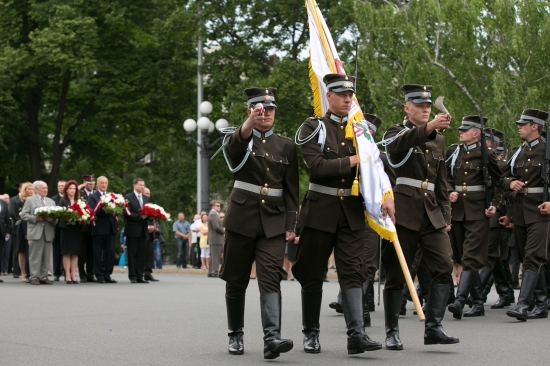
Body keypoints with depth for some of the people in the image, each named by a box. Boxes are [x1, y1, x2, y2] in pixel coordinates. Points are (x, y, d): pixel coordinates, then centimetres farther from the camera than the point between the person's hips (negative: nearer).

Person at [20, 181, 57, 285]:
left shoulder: (51, 201, 20)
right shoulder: (30, 200, 6)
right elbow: (23, 215, -3)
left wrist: (52, 219, -7)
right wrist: (35, 218, -14)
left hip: (48, 232, 4)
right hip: (35, 232, -4)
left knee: (46, 257, 4)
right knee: (35, 256, -5)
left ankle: (43, 277, 8)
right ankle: (34, 277, -3)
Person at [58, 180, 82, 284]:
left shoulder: (79, 201, 12)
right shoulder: (63, 201, 3)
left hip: (77, 229, 3)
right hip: (66, 228, -3)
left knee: (75, 253, 4)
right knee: (66, 253, -2)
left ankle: (73, 275, 7)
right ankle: (67, 275, -1)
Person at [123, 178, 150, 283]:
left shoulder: (146, 198, 17)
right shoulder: (128, 197, -2)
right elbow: (126, 214, -10)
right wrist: (139, 216, -17)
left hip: (143, 230, 5)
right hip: (133, 230, -5)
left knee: (141, 254, 4)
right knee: (132, 254, -2)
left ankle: (139, 276, 6)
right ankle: (132, 276, 1)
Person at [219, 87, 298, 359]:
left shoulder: (286, 146, 9)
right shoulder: (239, 139, 2)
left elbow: (291, 190, 8)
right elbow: (234, 145, -26)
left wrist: (290, 225, 0)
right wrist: (250, 122, -45)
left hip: (273, 222, 1)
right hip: (241, 218, 0)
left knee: (271, 279, -13)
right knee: (236, 280, 6)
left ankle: (272, 338, -24)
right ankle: (235, 335, 21)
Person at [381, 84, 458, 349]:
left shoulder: (438, 139, 18)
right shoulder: (396, 133, 2)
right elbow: (400, 144, -25)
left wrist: (446, 215, 15)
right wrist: (429, 127, -42)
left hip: (432, 214, 5)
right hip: (403, 212, -5)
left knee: (444, 267, -8)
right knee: (396, 272, -1)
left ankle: (433, 328, -3)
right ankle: (392, 332, 8)